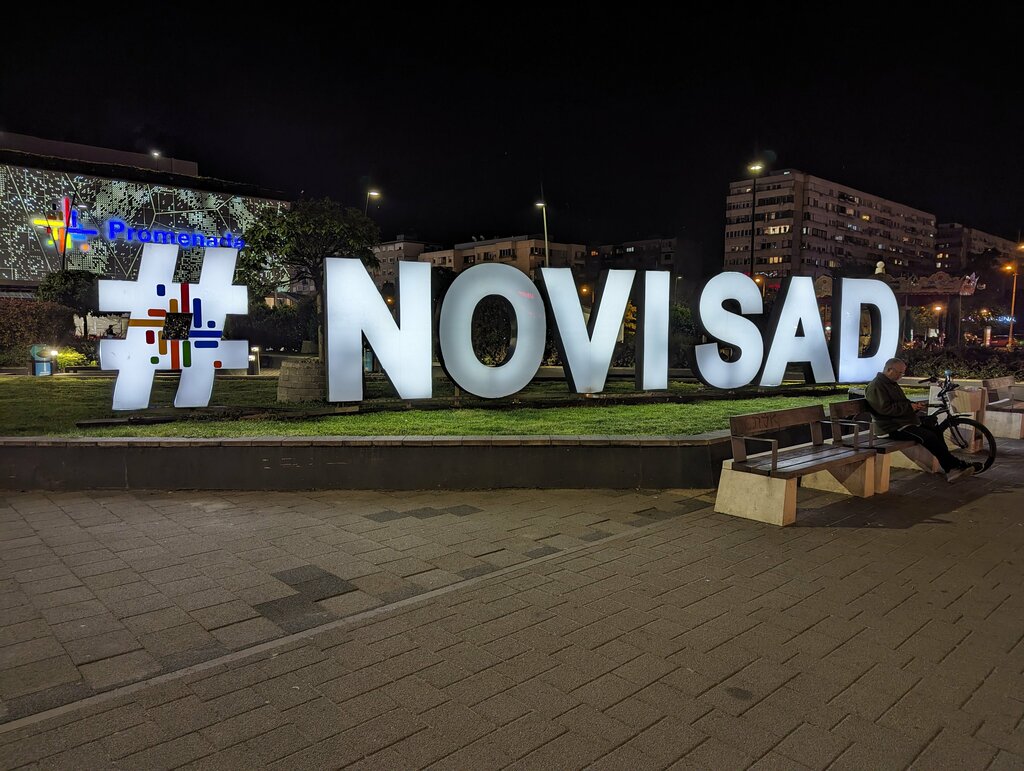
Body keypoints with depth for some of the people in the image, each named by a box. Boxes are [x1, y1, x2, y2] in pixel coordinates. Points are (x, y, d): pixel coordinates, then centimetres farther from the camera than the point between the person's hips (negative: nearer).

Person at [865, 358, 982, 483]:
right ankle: (957, 465, -10)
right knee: (929, 437, -21)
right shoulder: (876, 386, -13)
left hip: (906, 421, 11)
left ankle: (951, 469, 2)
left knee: (936, 431, 1)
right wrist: (909, 406, -16)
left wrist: (916, 405, 8)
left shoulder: (892, 384, 21)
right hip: (894, 427, -11)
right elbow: (885, 408, -23)